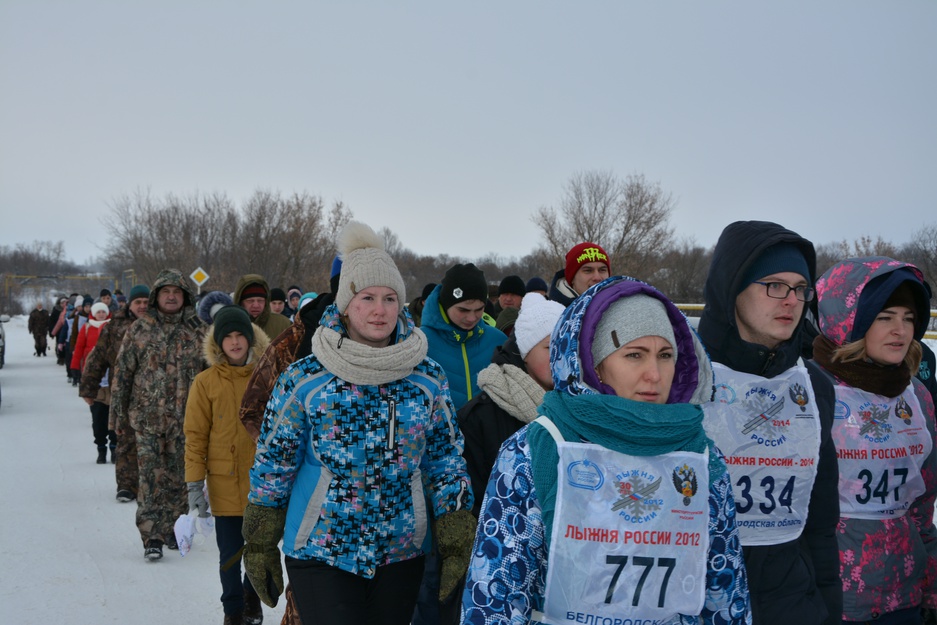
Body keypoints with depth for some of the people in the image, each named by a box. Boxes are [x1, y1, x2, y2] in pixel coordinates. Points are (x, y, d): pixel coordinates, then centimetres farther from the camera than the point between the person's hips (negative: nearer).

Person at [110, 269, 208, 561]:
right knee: (151, 476, -6)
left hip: (185, 419, 1)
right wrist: (119, 413, 4)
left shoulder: (198, 330, 4)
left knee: (179, 476, 7)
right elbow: (122, 371, 6)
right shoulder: (139, 329, 2)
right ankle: (152, 536, -3)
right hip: (147, 417, -1)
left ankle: (170, 527, 23)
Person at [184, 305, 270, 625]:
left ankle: (251, 594, 35)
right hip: (225, 482, -1)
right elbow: (196, 436, -2)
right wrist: (194, 484, -6)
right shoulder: (206, 382, -2)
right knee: (229, 553, 7)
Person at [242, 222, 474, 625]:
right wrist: (260, 548, 3)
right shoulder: (303, 380, -7)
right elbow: (272, 467, 0)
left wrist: (458, 549, 3)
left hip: (401, 557, 3)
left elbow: (447, 463, 6)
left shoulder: (428, 379, 0)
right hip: (320, 556, -3)